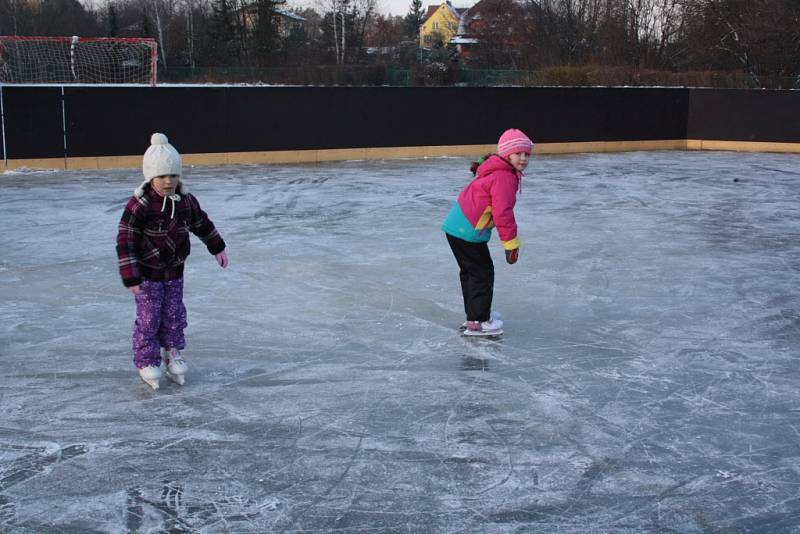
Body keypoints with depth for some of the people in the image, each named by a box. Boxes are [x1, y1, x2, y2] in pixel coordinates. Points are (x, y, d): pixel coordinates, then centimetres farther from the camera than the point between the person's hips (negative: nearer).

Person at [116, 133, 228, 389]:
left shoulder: (186, 201, -5)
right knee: (149, 318, 1)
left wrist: (217, 248, 19)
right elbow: (125, 242, -20)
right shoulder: (138, 206, -21)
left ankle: (172, 353, 30)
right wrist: (130, 277, -21)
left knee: (175, 315, 12)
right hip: (147, 274, -5)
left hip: (174, 271, 5)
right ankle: (146, 361, 16)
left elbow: (202, 224, 13)